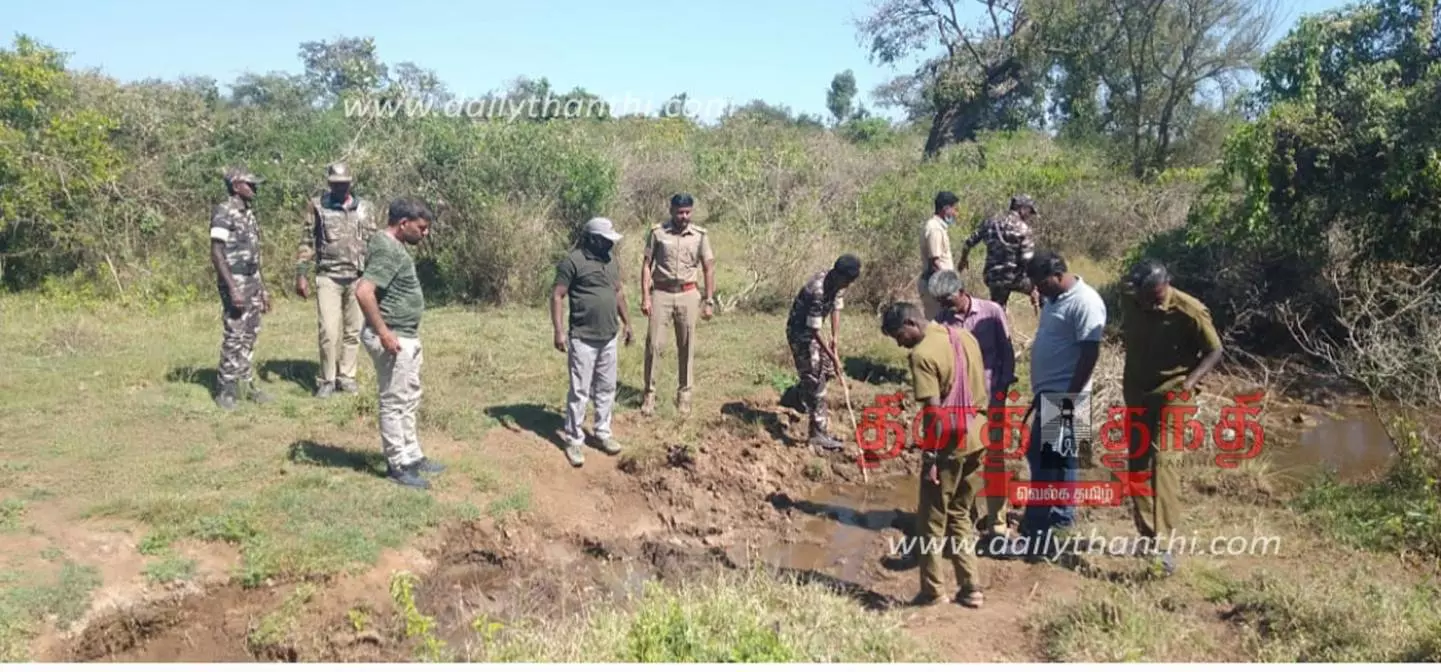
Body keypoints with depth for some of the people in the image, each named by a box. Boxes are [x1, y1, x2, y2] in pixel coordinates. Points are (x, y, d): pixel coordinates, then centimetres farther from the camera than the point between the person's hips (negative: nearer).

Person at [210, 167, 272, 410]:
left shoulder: (249, 213, 13)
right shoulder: (224, 212, -13)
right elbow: (216, 253, -18)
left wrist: (263, 289, 19)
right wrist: (232, 288, -25)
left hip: (252, 281, 8)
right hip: (235, 283, -8)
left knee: (249, 336, 12)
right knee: (235, 337, -7)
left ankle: (246, 385, 20)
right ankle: (224, 391, 1)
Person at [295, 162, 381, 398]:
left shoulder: (365, 207, 6)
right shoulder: (317, 206, 0)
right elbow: (306, 242, 1)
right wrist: (301, 275, -5)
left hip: (358, 278, 2)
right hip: (328, 278, -2)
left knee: (353, 331, 7)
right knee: (329, 332, -6)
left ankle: (346, 376, 19)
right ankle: (326, 380, 8)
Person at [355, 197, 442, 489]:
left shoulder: (392, 245, 11)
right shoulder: (388, 251, -21)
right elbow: (363, 291, -32)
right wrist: (383, 333, -26)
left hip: (407, 337, 11)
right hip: (393, 339, -11)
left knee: (409, 399, 19)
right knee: (394, 402, 1)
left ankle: (412, 456, 30)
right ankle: (398, 465, 12)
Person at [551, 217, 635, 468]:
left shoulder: (612, 262, 9)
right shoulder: (572, 262, -13)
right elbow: (557, 297, -13)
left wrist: (626, 322, 20)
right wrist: (558, 331, -19)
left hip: (609, 338, 7)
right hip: (583, 339, -7)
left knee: (606, 388, 14)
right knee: (580, 391, -1)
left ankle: (603, 432, 27)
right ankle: (574, 440, 9)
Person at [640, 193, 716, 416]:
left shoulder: (700, 235, -1)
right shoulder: (657, 232, -4)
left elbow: (709, 268, 4)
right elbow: (646, 265, -1)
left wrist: (709, 301, 0)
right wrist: (645, 297, -8)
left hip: (687, 295, 1)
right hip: (661, 293, -1)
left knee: (686, 346, 7)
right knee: (652, 343, -2)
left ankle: (684, 393, 18)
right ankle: (649, 393, 8)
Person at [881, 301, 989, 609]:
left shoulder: (922, 354, -16)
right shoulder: (965, 336, 8)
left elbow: (933, 411, -19)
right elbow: (982, 389, 13)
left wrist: (929, 458, -15)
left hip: (949, 445, -8)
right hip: (977, 439, 8)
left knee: (932, 520, 7)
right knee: (960, 515, 18)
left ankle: (931, 590, 15)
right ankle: (971, 587, 19)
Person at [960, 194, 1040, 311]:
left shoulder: (990, 223, 5)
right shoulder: (1023, 229, -10)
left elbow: (969, 243, 10)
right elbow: (1028, 259, -16)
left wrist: (964, 259, 30)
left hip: (994, 278, 5)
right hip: (1015, 277, -5)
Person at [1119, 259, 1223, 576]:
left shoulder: (1190, 311, -20)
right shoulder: (1128, 304, -4)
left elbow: (1214, 351, -9)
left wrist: (1191, 380, -24)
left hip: (1171, 395, -5)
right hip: (1136, 394, 6)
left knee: (1161, 459, -17)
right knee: (1137, 463, 9)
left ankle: (1164, 540, -19)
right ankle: (1147, 534, 21)